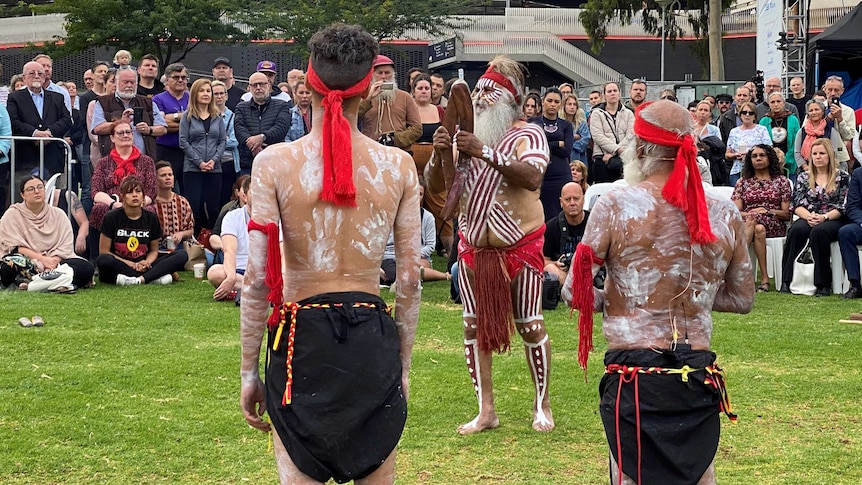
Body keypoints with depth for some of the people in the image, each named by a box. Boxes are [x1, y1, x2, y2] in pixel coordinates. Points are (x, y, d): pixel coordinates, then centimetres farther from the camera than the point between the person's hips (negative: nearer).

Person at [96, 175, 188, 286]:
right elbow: (104, 251, -4)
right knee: (103, 261, -38)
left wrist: (147, 262, -11)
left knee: (182, 255, -15)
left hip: (142, 267, 3)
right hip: (118, 266, -3)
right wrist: (131, 264, -14)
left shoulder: (151, 218, 7)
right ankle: (154, 277, -30)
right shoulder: (112, 218, -2)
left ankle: (139, 279, -32)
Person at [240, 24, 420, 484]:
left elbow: (257, 279, -8)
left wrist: (248, 370, 1)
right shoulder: (398, 166, -1)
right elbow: (410, 280, 2)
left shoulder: (275, 162, -7)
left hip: (302, 340, -2)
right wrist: (403, 364, 13)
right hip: (372, 339, 2)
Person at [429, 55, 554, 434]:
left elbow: (532, 178, -28)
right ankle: (485, 410, 12)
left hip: (519, 245, -5)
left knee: (529, 325, 2)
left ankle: (542, 405, 17)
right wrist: (439, 155, -20)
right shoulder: (465, 135, 7)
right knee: (474, 325, 5)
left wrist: (485, 152, -36)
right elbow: (434, 183, 2)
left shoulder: (527, 135, -8)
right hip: (473, 245, 5)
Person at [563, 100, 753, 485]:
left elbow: (574, 292, -6)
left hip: (635, 379, -3)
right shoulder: (725, 214, 4)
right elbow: (742, 300, 15)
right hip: (701, 378, 4)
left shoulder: (616, 205, -7)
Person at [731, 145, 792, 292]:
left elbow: (787, 214, 9)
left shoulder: (781, 181, 16)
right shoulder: (743, 182, 21)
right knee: (758, 229, -39)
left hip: (775, 225, -1)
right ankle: (764, 278, -45)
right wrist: (749, 213, -13)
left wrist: (768, 211, -9)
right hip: (746, 223, 1)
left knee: (753, 219, -37)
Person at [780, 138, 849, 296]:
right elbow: (797, 205, 7)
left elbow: (843, 206, -1)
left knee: (818, 232, -38)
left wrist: (824, 217, -17)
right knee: (796, 230, -34)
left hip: (833, 220, -2)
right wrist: (809, 216, -15)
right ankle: (786, 281, -37)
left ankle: (823, 284, -34)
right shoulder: (804, 178, 16)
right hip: (808, 219, 2)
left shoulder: (842, 177, 7)